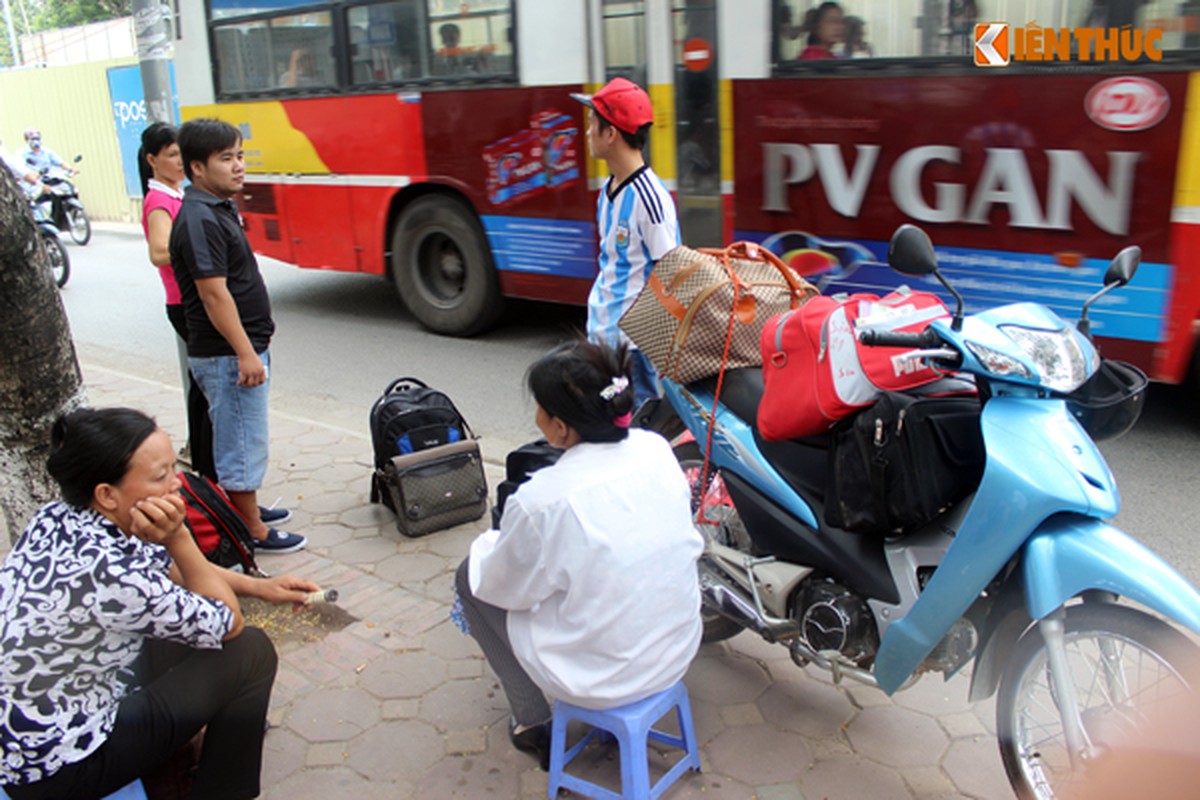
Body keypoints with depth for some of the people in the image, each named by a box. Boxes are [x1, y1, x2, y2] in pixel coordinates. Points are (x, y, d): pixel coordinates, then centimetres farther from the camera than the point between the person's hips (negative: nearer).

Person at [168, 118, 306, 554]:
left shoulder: (219, 209, 12)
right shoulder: (198, 220, -19)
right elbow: (213, 293, -23)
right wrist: (246, 353, -22)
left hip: (239, 350, 10)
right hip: (228, 355, -10)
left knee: (235, 437, 21)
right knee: (242, 441, -1)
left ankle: (244, 506, 35)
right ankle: (253, 531, 10)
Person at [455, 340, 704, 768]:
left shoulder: (545, 500, -28)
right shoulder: (656, 450, -11)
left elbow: (502, 585, -11)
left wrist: (488, 544, 12)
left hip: (601, 679, -6)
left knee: (470, 576, 12)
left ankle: (533, 723, 23)